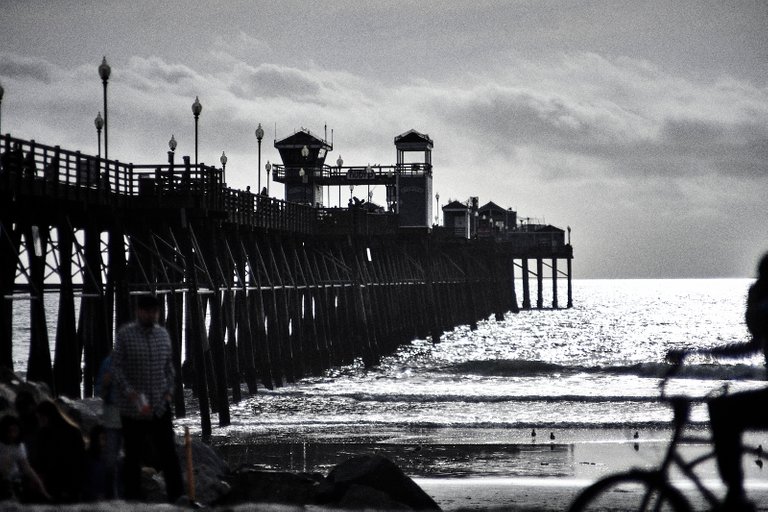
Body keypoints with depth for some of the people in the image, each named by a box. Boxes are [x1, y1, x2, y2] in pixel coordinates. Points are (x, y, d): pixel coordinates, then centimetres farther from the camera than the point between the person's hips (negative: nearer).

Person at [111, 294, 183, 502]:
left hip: (160, 407, 3)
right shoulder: (125, 334, -6)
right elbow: (116, 367, -7)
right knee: (132, 456, 5)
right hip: (132, 407, -3)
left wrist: (169, 390, 2)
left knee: (168, 453, -1)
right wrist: (128, 391, -19)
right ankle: (133, 499, 12)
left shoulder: (163, 334, 8)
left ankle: (177, 498, 1)